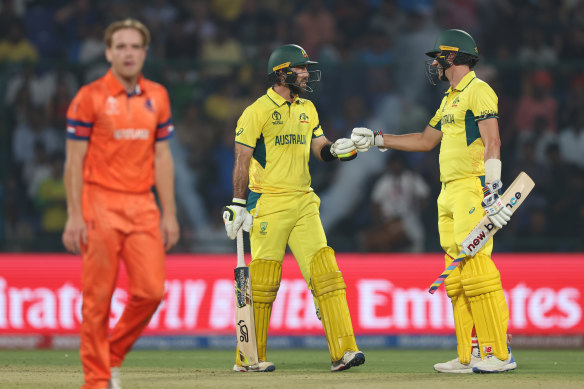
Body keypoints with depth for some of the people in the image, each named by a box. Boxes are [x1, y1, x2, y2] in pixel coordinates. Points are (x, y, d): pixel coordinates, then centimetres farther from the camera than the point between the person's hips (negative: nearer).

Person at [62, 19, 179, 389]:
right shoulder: (89, 97, -4)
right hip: (100, 206, -4)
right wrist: (74, 216, -11)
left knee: (151, 290, -4)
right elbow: (74, 160, -4)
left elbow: (162, 157, 13)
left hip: (143, 206, 4)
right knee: (99, 296, -2)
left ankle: (114, 356, 18)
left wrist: (169, 214, 8)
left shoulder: (157, 97, 10)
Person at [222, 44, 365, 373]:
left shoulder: (307, 109, 15)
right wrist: (238, 205, -11)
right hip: (268, 205, -6)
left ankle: (343, 351, -8)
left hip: (304, 202, 6)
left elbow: (321, 150, 18)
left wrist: (338, 149, -5)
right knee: (263, 283, -3)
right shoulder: (258, 111, -6)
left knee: (325, 272, -5)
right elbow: (242, 160, -7)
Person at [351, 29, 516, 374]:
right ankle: (470, 356, 7)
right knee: (458, 277, 6)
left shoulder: (478, 91, -7)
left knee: (477, 269, -15)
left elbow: (492, 142, -17)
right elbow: (426, 140, 32)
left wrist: (493, 190, -25)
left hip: (472, 188, -10)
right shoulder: (450, 99, 23)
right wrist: (377, 139, 31)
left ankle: (499, 354, -17)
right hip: (449, 192, 10)